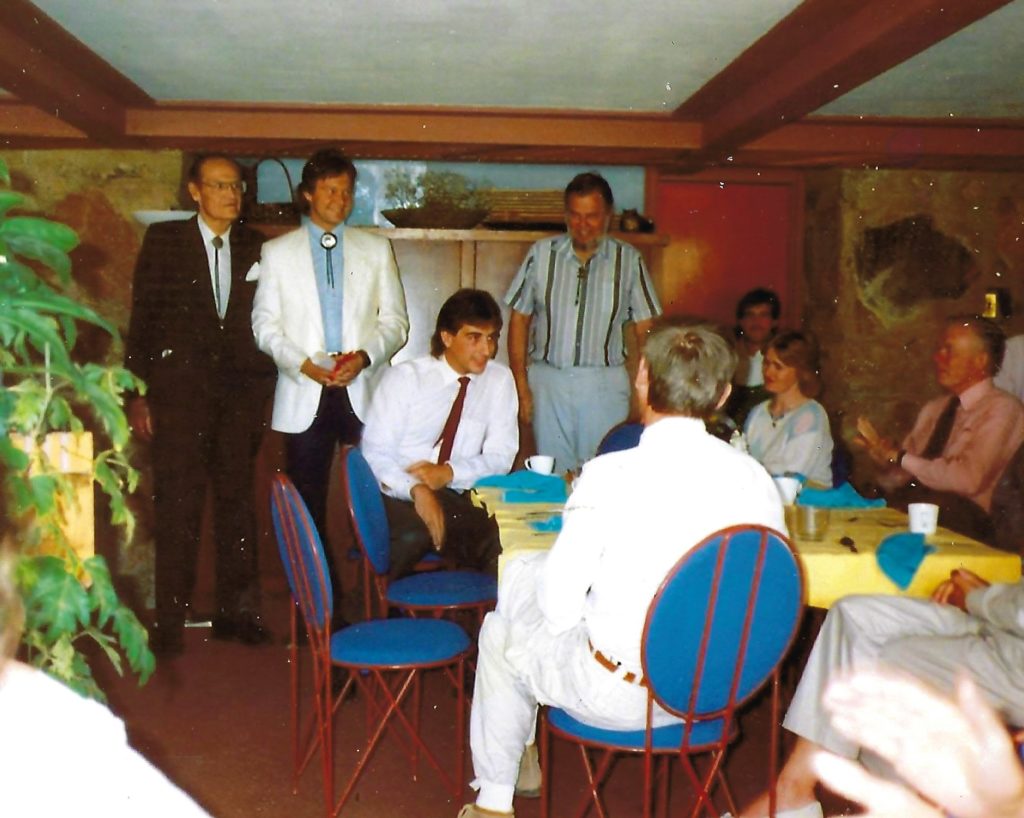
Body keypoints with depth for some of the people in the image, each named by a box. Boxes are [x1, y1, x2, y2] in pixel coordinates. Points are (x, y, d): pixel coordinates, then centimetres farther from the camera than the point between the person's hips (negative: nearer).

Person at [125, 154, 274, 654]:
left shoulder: (255, 247, 9)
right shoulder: (164, 241, 3)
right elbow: (142, 319, 1)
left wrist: (262, 388, 5)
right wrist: (137, 394, -4)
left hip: (240, 392, 2)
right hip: (179, 391, -2)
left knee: (237, 501, 7)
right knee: (178, 506, 0)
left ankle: (236, 611, 18)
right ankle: (170, 620, 10)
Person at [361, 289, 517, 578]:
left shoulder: (500, 380, 6)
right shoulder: (404, 378, -2)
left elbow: (500, 457, 5)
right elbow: (375, 453, -8)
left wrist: (449, 472, -14)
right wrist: (417, 490, -28)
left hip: (458, 498, 2)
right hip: (400, 497, -2)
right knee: (413, 535, -36)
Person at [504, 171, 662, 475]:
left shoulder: (629, 260, 4)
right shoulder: (542, 253, 5)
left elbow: (645, 327, 6)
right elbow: (519, 319, 6)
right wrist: (521, 386, -1)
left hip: (605, 384, -1)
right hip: (547, 380, 1)